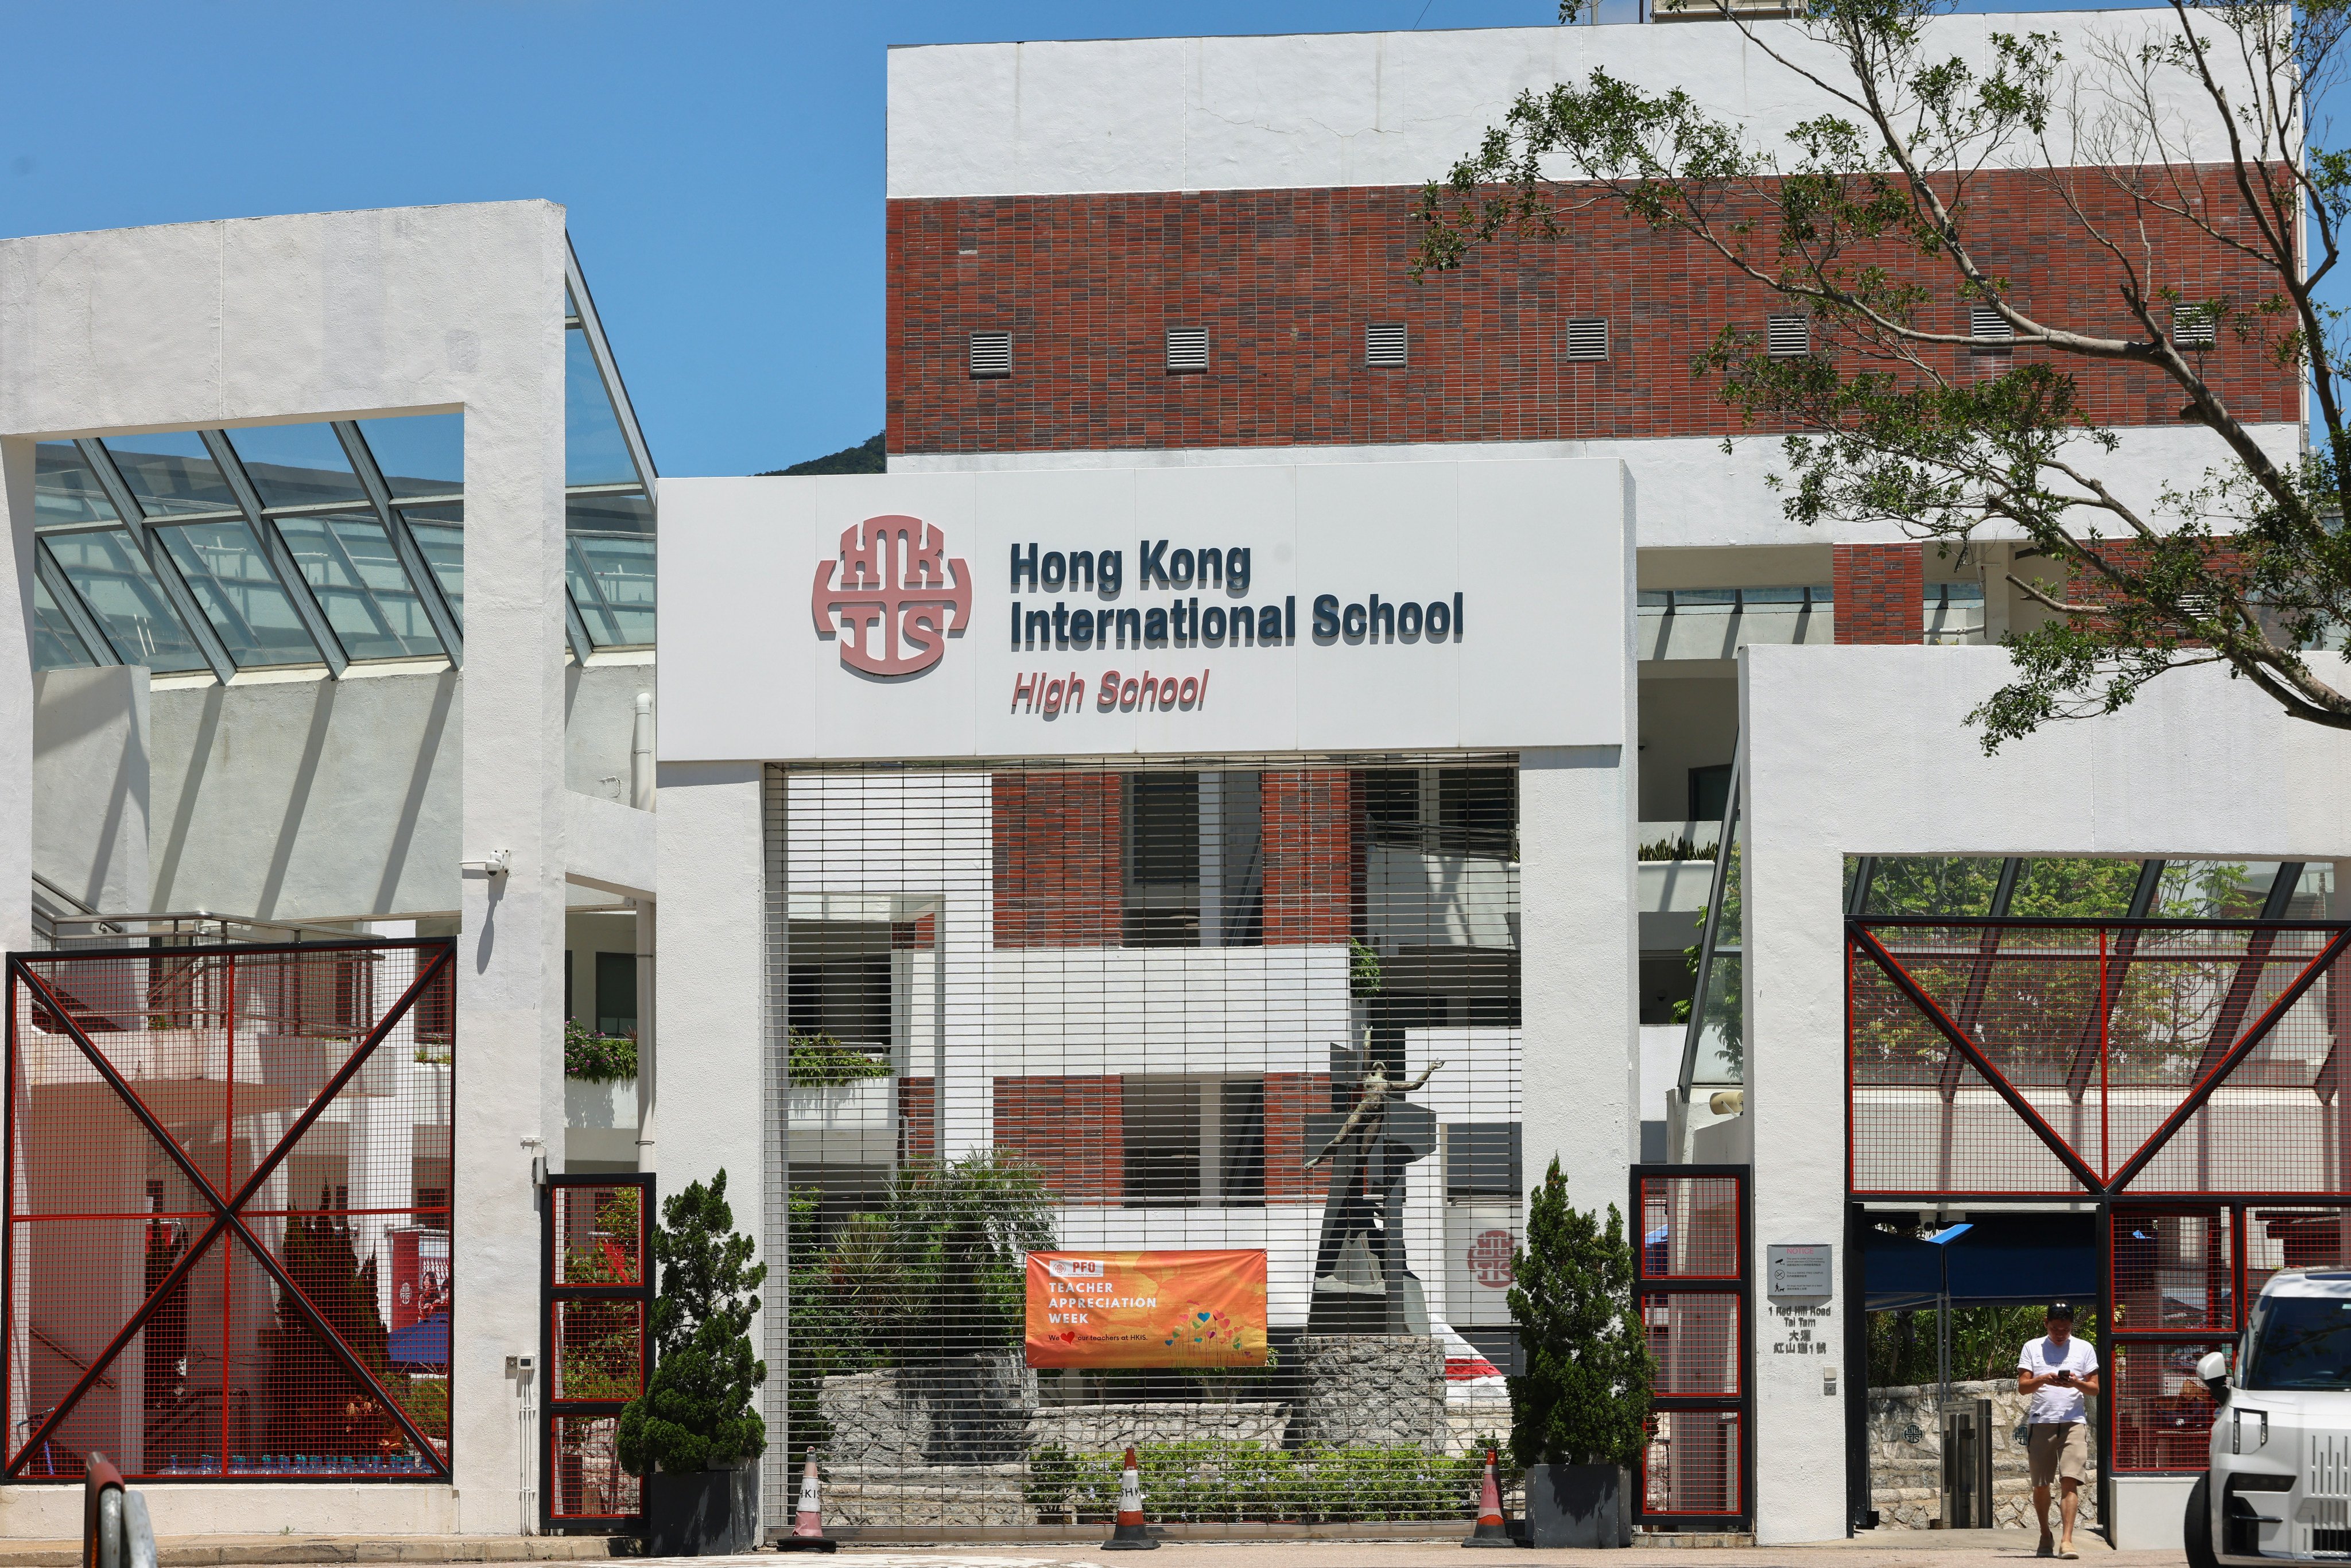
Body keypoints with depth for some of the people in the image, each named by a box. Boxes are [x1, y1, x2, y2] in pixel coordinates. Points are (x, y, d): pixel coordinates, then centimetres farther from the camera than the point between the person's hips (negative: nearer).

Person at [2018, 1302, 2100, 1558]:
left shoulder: (2084, 1349, 11)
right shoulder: (2032, 1348, 10)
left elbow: (2095, 1388, 9)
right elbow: (2022, 1386, 5)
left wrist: (2077, 1383, -12)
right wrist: (2043, 1380, -14)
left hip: (2074, 1422, -1)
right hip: (2041, 1421, 1)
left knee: (2070, 1480, -15)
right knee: (2040, 1484, 6)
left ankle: (2067, 1541, -20)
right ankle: (2045, 1535, 26)